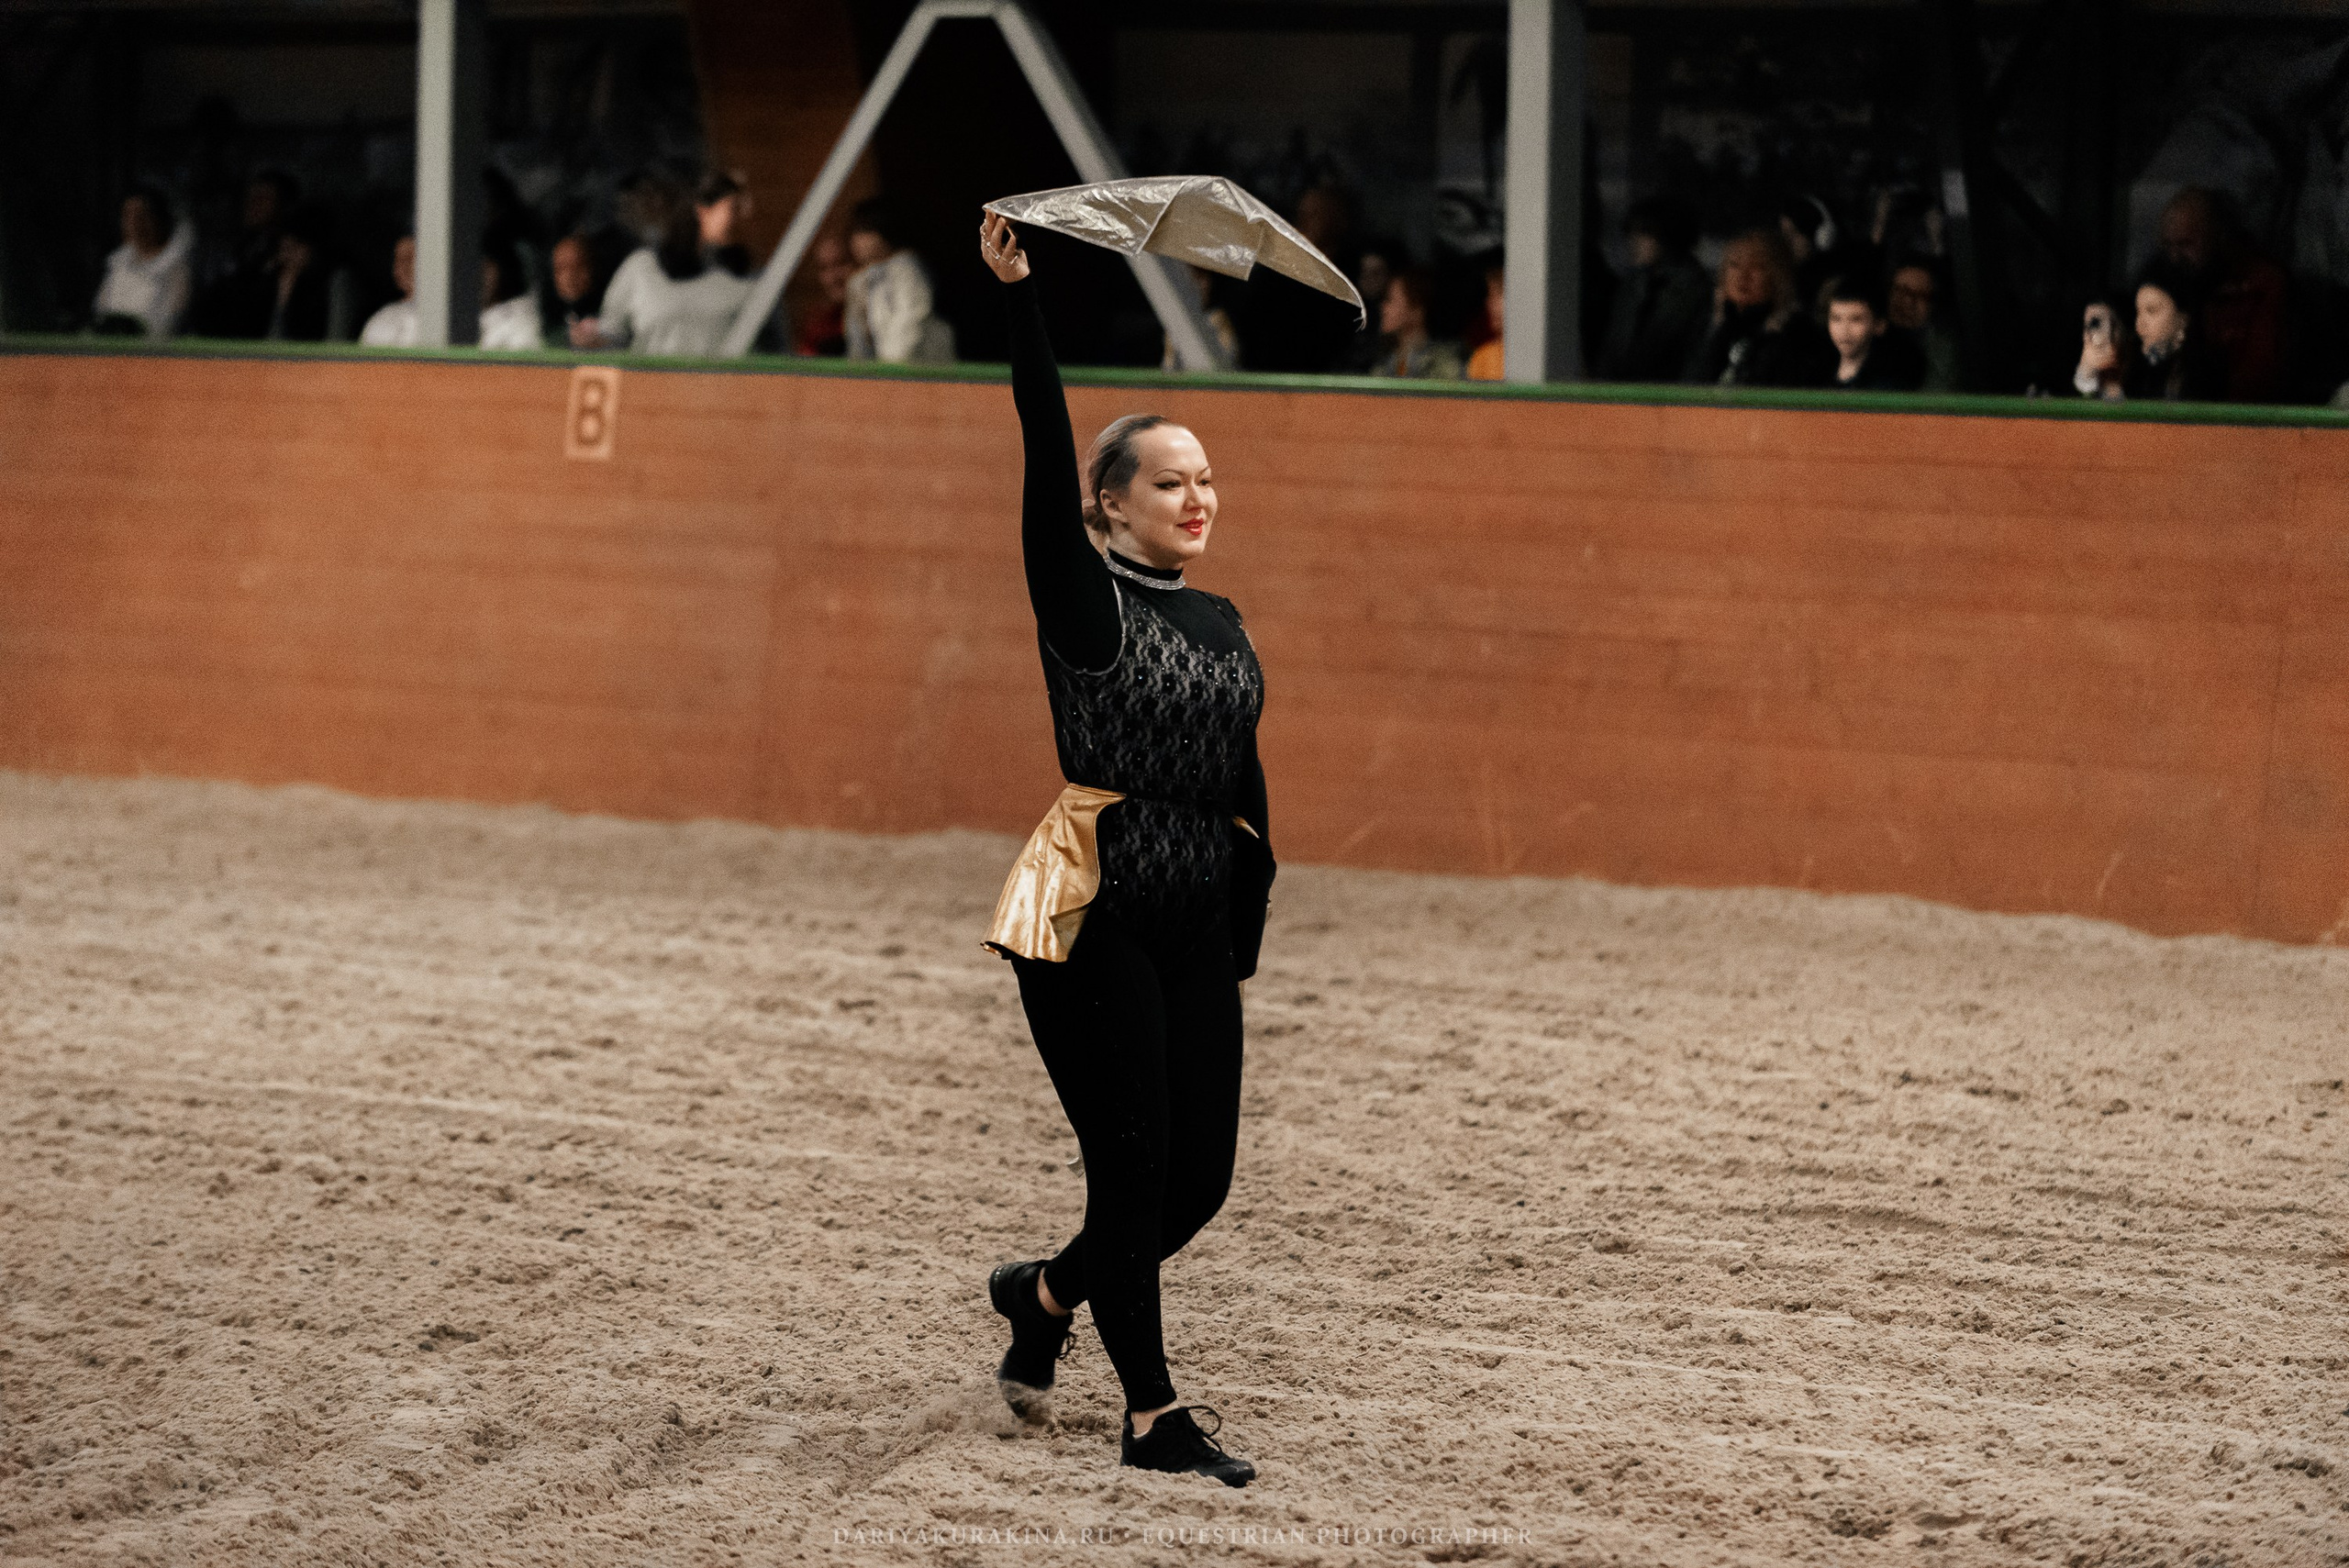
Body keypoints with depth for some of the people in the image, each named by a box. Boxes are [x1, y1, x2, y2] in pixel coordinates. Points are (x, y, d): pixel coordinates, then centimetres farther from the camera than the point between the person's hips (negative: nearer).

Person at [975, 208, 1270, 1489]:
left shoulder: (1220, 624, 14)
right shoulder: (1083, 600, -3)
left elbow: (1243, 783, 16)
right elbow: (1045, 456, -15)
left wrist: (1244, 934, 12)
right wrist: (1017, 296, -24)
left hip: (1198, 922, 6)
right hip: (1091, 911, -6)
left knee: (1198, 1179, 6)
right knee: (1134, 1169, -4)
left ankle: (1045, 1295, 33)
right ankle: (1152, 1417, 9)